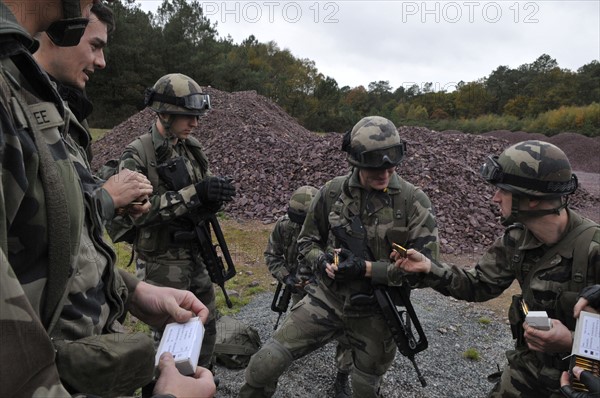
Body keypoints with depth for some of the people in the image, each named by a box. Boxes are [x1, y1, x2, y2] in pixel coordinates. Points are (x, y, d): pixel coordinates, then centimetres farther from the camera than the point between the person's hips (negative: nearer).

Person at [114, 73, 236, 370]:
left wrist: (217, 194, -14)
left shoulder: (192, 148, 4)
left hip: (197, 258, 7)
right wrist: (194, 193, -30)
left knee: (206, 329, 20)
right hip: (162, 266, -6)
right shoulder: (137, 154, -15)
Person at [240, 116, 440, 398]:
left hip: (375, 314, -1)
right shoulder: (333, 192, -7)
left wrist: (365, 268, -25)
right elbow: (307, 241, 6)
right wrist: (322, 261, -18)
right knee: (264, 365, -7)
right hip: (326, 299, 1)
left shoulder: (414, 202, -14)